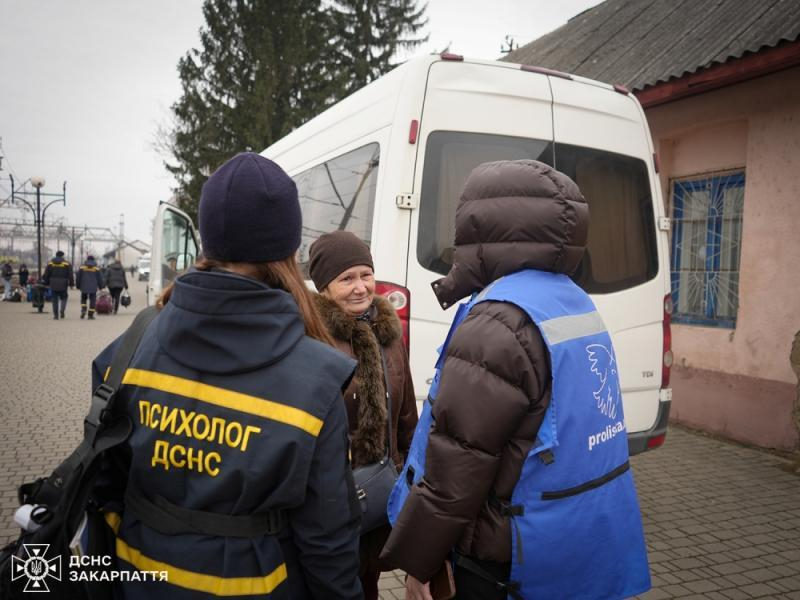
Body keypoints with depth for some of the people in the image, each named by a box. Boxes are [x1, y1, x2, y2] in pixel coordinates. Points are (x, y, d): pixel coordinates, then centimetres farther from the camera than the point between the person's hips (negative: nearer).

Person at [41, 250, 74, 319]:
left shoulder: (50, 263, 5)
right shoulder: (67, 264, -2)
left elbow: (46, 274, 7)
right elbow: (70, 275, -3)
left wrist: (46, 283, 15)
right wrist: (71, 284, 3)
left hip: (53, 285, 2)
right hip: (63, 285, -2)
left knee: (55, 300, 7)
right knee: (64, 298, 14)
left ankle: (55, 315, 5)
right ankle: (62, 310, -9)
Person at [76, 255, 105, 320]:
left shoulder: (82, 267, 2)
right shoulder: (96, 268, 0)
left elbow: (78, 277, 5)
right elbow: (99, 278, 4)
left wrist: (78, 286, 16)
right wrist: (101, 286, 16)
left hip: (84, 287, 1)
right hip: (93, 288, -1)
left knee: (83, 299, 18)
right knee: (92, 300, 3)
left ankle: (83, 310, -4)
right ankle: (90, 315, 1)